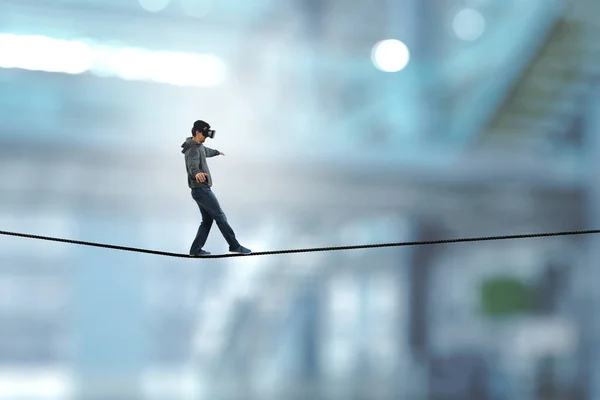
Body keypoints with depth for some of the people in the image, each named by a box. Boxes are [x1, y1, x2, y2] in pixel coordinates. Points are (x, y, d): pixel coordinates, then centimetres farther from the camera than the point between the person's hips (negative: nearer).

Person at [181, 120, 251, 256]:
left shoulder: (199, 147, 13)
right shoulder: (193, 149, -19)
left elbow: (206, 151, 38)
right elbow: (193, 164, -40)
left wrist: (217, 152, 59)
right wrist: (197, 173, -63)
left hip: (200, 190, 10)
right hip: (201, 190, -10)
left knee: (208, 220, 11)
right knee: (220, 217, -5)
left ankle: (195, 249, 10)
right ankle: (235, 246, 0)